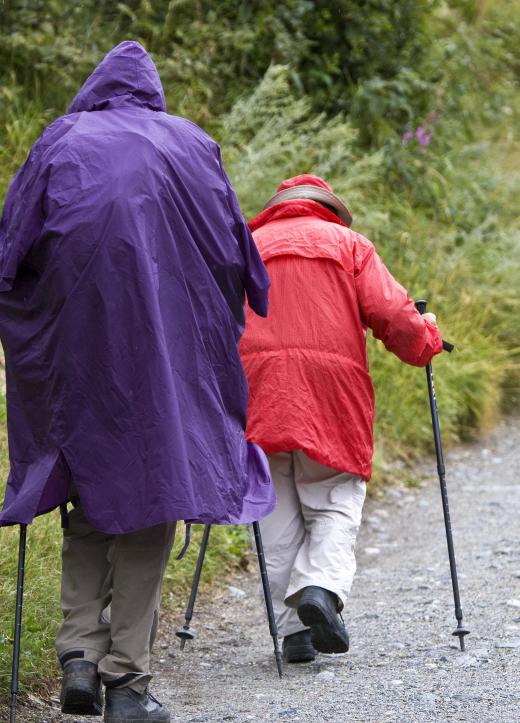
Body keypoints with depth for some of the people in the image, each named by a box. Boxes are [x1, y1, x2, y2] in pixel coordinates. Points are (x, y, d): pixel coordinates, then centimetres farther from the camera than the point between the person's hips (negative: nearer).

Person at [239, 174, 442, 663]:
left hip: (257, 387, 2)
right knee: (335, 503, 4)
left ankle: (294, 627, -2)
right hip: (331, 391, -2)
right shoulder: (346, 242, 13)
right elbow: (390, 312, 1)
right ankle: (322, 587, -22)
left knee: (278, 517, 5)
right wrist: (425, 340, 18)